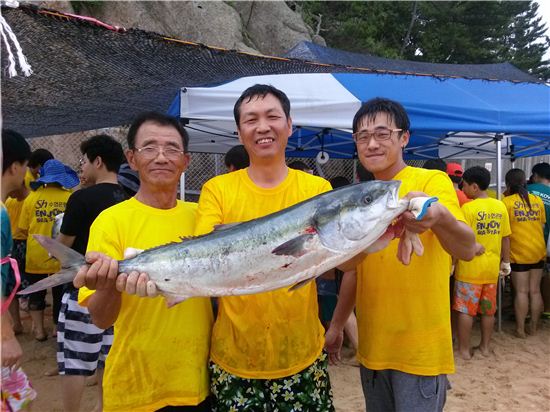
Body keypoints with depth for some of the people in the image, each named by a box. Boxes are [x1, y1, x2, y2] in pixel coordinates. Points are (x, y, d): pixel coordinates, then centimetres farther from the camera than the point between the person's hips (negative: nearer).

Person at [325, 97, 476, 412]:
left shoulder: (432, 181, -12)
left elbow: (467, 249, -28)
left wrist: (439, 216, -48)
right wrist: (337, 324, 12)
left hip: (420, 348, -5)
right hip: (372, 346, 6)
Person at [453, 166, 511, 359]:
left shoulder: (468, 208, -14)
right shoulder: (500, 206, 2)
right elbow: (506, 238, 6)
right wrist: (505, 262, 16)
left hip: (469, 268, -5)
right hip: (492, 268, 6)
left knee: (465, 310, 5)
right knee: (488, 310, 16)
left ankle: (464, 349, 12)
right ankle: (485, 346, 27)